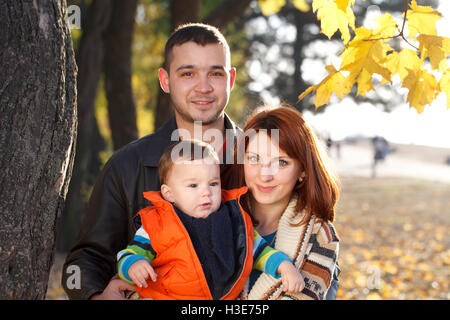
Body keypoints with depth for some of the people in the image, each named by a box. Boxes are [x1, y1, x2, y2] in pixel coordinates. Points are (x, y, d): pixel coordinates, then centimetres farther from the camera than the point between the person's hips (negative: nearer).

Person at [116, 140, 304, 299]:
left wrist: (284, 265, 7)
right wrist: (134, 265, -19)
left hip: (227, 296, 4)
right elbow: (128, 256, 2)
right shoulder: (156, 226, -2)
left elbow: (259, 250, 21)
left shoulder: (236, 219, 9)